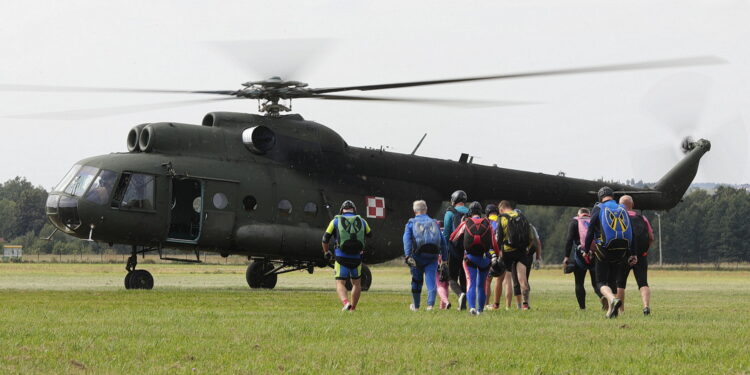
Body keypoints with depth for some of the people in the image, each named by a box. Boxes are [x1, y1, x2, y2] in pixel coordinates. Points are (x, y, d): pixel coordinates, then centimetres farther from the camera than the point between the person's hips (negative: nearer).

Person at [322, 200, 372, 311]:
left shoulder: (336, 221, 3)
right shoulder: (361, 221, 8)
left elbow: (325, 238, 5)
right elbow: (370, 234, 27)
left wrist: (326, 252, 20)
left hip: (341, 257, -2)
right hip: (356, 257, 2)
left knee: (340, 283, -2)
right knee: (356, 282, 20)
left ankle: (346, 302, -28)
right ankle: (352, 307, 23)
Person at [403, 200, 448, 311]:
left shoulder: (411, 223, 9)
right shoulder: (434, 223, 17)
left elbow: (407, 239, -7)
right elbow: (443, 241, 11)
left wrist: (408, 256, -16)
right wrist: (444, 258, 13)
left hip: (418, 255, -1)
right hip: (432, 256, 1)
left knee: (416, 281, 15)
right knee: (431, 279, -3)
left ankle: (416, 306, 28)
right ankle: (430, 304, -24)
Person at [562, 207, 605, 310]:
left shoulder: (575, 222, 8)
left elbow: (570, 240, -4)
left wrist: (566, 257, -5)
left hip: (581, 255, -2)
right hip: (596, 255, 3)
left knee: (579, 283, 9)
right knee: (596, 283, 7)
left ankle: (582, 306, 1)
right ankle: (603, 296, -22)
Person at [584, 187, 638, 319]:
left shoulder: (598, 209, -1)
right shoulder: (623, 210, 11)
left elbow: (590, 231, -5)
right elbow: (630, 233, 9)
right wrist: (633, 254, 10)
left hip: (604, 251, -4)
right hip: (621, 252, 4)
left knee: (601, 282, 0)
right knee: (613, 281, 16)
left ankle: (613, 299, -28)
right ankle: (611, 311, 10)